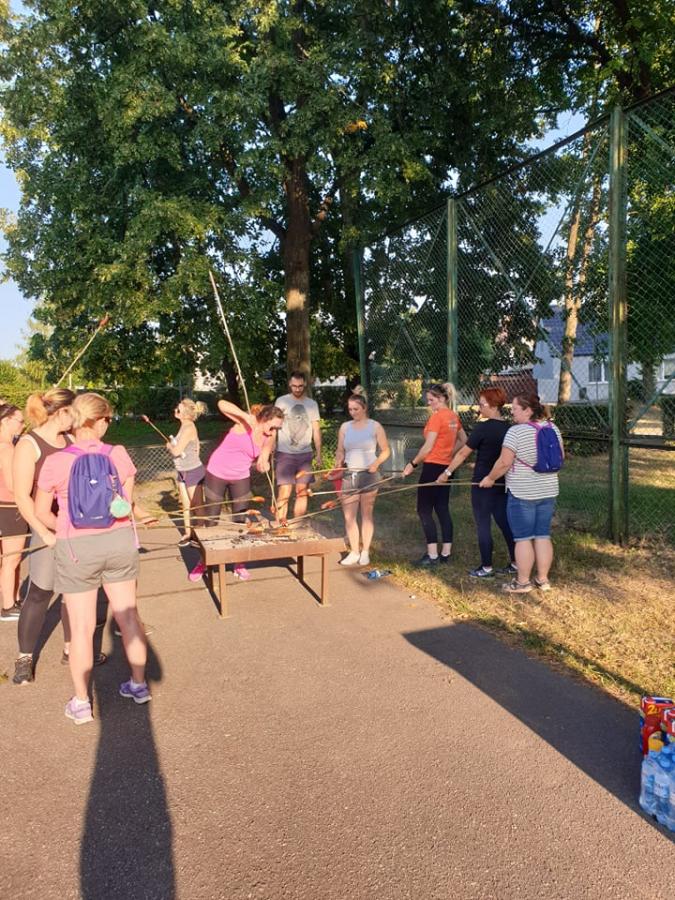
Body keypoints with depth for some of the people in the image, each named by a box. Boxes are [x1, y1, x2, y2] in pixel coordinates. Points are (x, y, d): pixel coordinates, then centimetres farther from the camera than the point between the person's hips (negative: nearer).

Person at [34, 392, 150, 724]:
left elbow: (41, 513, -2)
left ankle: (81, 703, 23)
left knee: (81, 627, 10)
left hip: (76, 548, -2)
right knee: (128, 616, 17)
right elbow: (126, 502, 1)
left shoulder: (56, 462, -12)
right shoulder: (119, 454, -7)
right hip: (119, 541, 2)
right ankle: (139, 684, 32)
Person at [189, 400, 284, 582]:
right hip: (217, 474, -4)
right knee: (211, 521, 4)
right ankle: (202, 563, 19)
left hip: (241, 478, 4)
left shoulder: (269, 437, -7)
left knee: (241, 521, 3)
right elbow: (222, 404, -34)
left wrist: (263, 462, -27)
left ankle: (240, 564, 17)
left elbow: (262, 460, -3)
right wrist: (245, 415, -44)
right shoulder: (246, 422, -22)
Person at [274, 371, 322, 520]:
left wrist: (319, 454, 7)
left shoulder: (312, 404, 8)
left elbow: (316, 430, 11)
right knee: (284, 492, -8)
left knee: (302, 491, 7)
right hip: (284, 453, -3)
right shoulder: (281, 401, -1)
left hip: (305, 454, 3)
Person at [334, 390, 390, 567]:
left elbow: (385, 450, 2)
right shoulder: (345, 427, 8)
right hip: (349, 475, 3)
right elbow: (340, 451, 10)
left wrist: (376, 463, -15)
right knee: (349, 516, 2)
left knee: (366, 514, 6)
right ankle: (354, 552, 13)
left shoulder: (375, 426, 0)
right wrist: (338, 464, -10)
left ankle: (365, 552, 16)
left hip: (368, 475, -3)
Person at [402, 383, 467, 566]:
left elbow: (428, 447, -17)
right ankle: (446, 553, 16)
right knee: (442, 509, 12)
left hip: (433, 467, -8)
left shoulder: (437, 416, -15)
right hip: (446, 467, 8)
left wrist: (412, 464, -8)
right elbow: (463, 440, 20)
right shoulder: (453, 416, 9)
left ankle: (432, 555, -1)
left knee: (424, 510, -1)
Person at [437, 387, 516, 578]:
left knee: (483, 526, 4)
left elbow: (463, 453, -12)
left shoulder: (483, 428, -16)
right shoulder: (508, 428, 4)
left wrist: (447, 472, -3)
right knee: (505, 523, 14)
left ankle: (486, 568, 11)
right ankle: (515, 564, 20)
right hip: (502, 483, 7)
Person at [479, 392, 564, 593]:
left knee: (523, 538, 1)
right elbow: (560, 457, 14)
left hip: (522, 493, -6)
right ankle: (543, 579, 19)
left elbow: (504, 463, -16)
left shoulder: (516, 431, -16)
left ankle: (523, 582, 8)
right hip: (548, 492, 7)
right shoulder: (552, 429, 5)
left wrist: (490, 478, -1)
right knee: (543, 536, 12)